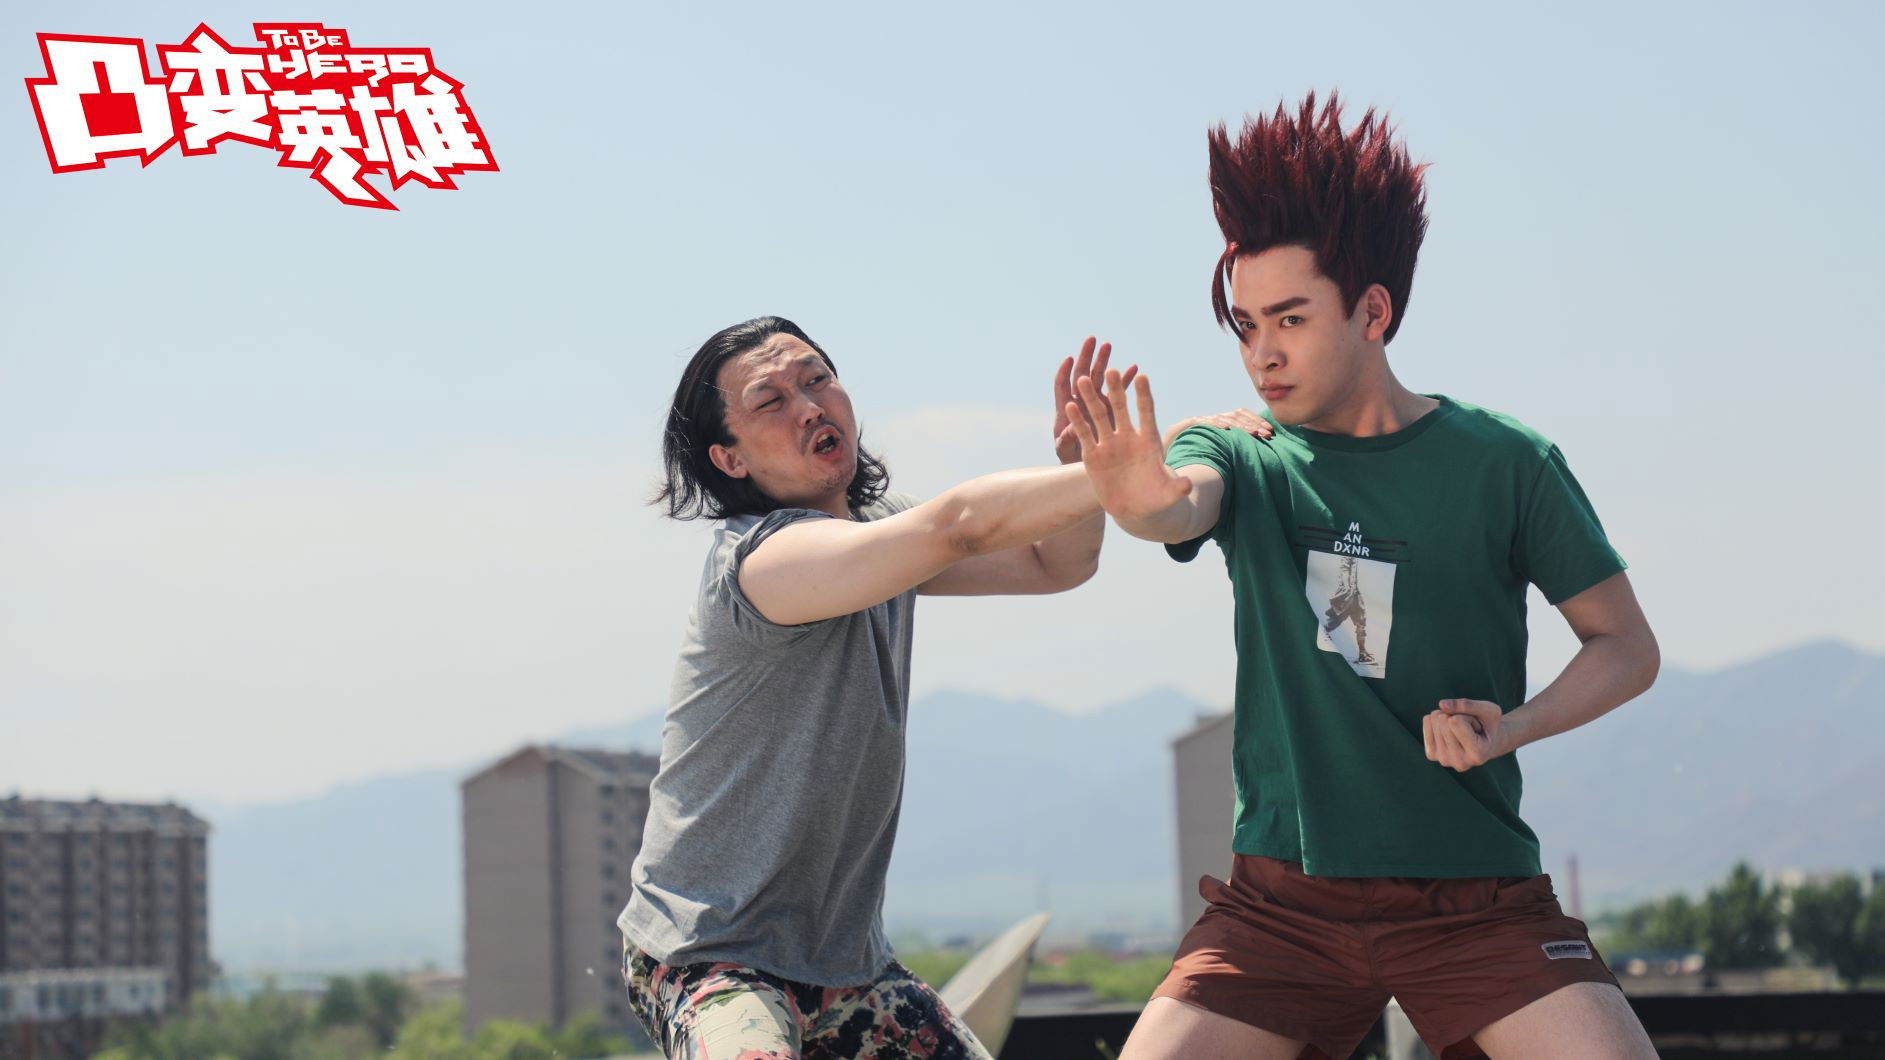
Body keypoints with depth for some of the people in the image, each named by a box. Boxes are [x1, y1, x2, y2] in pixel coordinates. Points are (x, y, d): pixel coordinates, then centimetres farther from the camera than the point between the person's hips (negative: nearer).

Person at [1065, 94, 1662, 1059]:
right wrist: (1141, 505, -46)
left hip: (1476, 896, -1)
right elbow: (1186, 503, -22)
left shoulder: (1503, 463, -1)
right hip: (1284, 897, 2)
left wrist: (1514, 726, -14)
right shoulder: (1244, 462, 2)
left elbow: (1626, 644, 5)